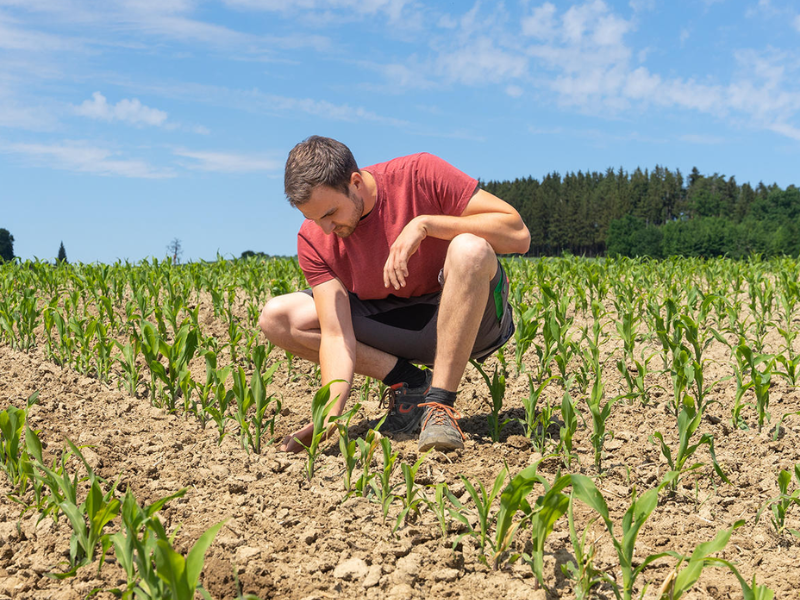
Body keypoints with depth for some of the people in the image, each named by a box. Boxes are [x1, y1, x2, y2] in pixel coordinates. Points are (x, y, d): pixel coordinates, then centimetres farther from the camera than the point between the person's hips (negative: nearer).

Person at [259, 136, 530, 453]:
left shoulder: (421, 175, -21)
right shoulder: (313, 239, -11)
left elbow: (519, 235, -23)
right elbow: (336, 334, -17)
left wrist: (425, 223, -32)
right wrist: (329, 416, -33)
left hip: (470, 320, -3)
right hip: (393, 323, 4)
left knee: (469, 248, -37)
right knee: (276, 318, -10)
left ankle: (439, 405, -27)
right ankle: (409, 383, -7)